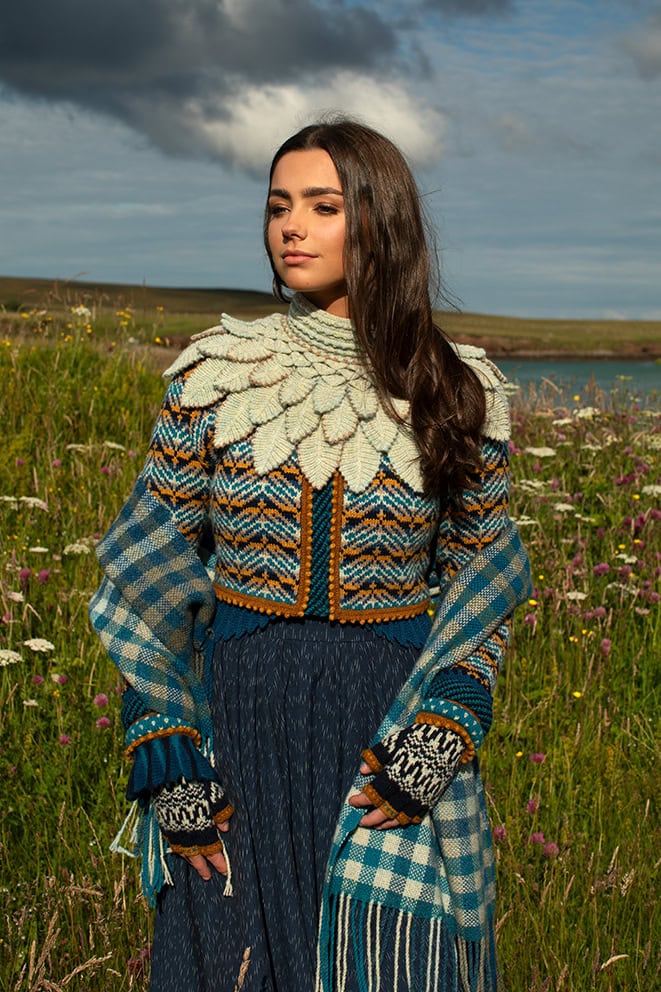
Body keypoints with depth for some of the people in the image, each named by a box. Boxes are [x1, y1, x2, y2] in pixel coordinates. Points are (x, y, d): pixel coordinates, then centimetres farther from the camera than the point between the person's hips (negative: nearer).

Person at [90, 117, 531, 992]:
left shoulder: (458, 393, 0)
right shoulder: (216, 374, -1)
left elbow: (482, 590, 4)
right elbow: (149, 577, 0)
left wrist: (439, 737, -11)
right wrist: (167, 762, -7)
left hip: (395, 730, 0)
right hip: (238, 723, 1)